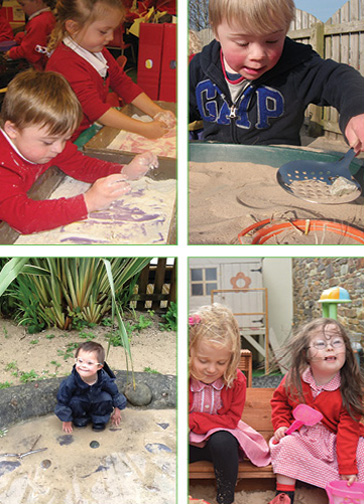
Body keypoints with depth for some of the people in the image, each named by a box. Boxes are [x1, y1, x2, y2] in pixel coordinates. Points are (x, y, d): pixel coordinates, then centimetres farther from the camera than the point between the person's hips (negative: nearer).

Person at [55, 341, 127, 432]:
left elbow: (115, 393, -9)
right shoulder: (70, 382, -34)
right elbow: (62, 401, -17)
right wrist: (66, 420, -7)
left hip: (97, 404, 1)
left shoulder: (105, 379, -30)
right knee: (74, 403, -29)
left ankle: (99, 419, 1)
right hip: (80, 405, 0)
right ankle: (80, 419, 2)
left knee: (106, 398, -25)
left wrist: (117, 411, 4)